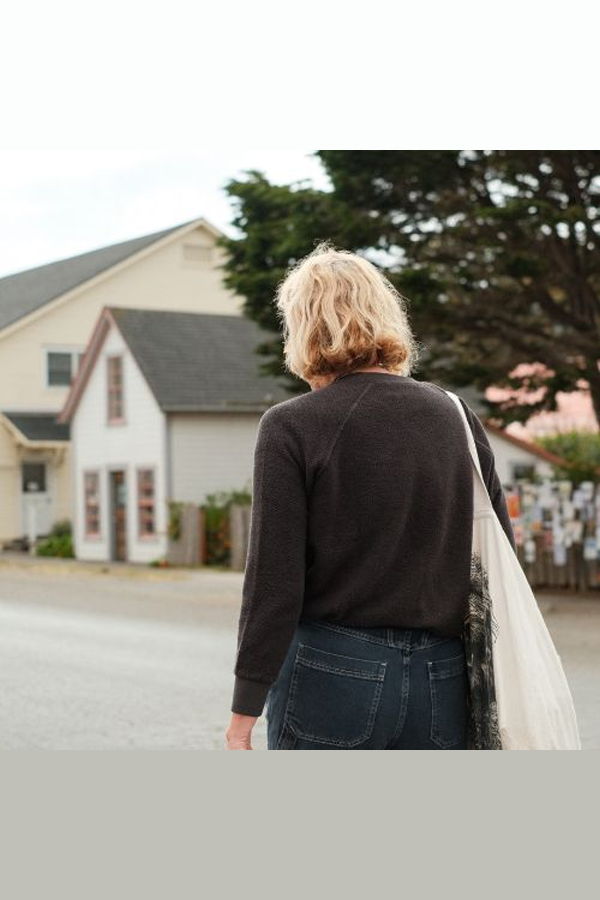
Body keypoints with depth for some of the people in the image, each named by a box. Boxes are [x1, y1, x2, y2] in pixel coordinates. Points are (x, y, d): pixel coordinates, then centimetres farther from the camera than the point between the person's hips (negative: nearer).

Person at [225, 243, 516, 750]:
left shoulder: (291, 427, -7)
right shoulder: (456, 416, 4)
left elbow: (274, 581, -11)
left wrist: (245, 711, -4)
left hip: (331, 676, -3)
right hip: (443, 682, 4)